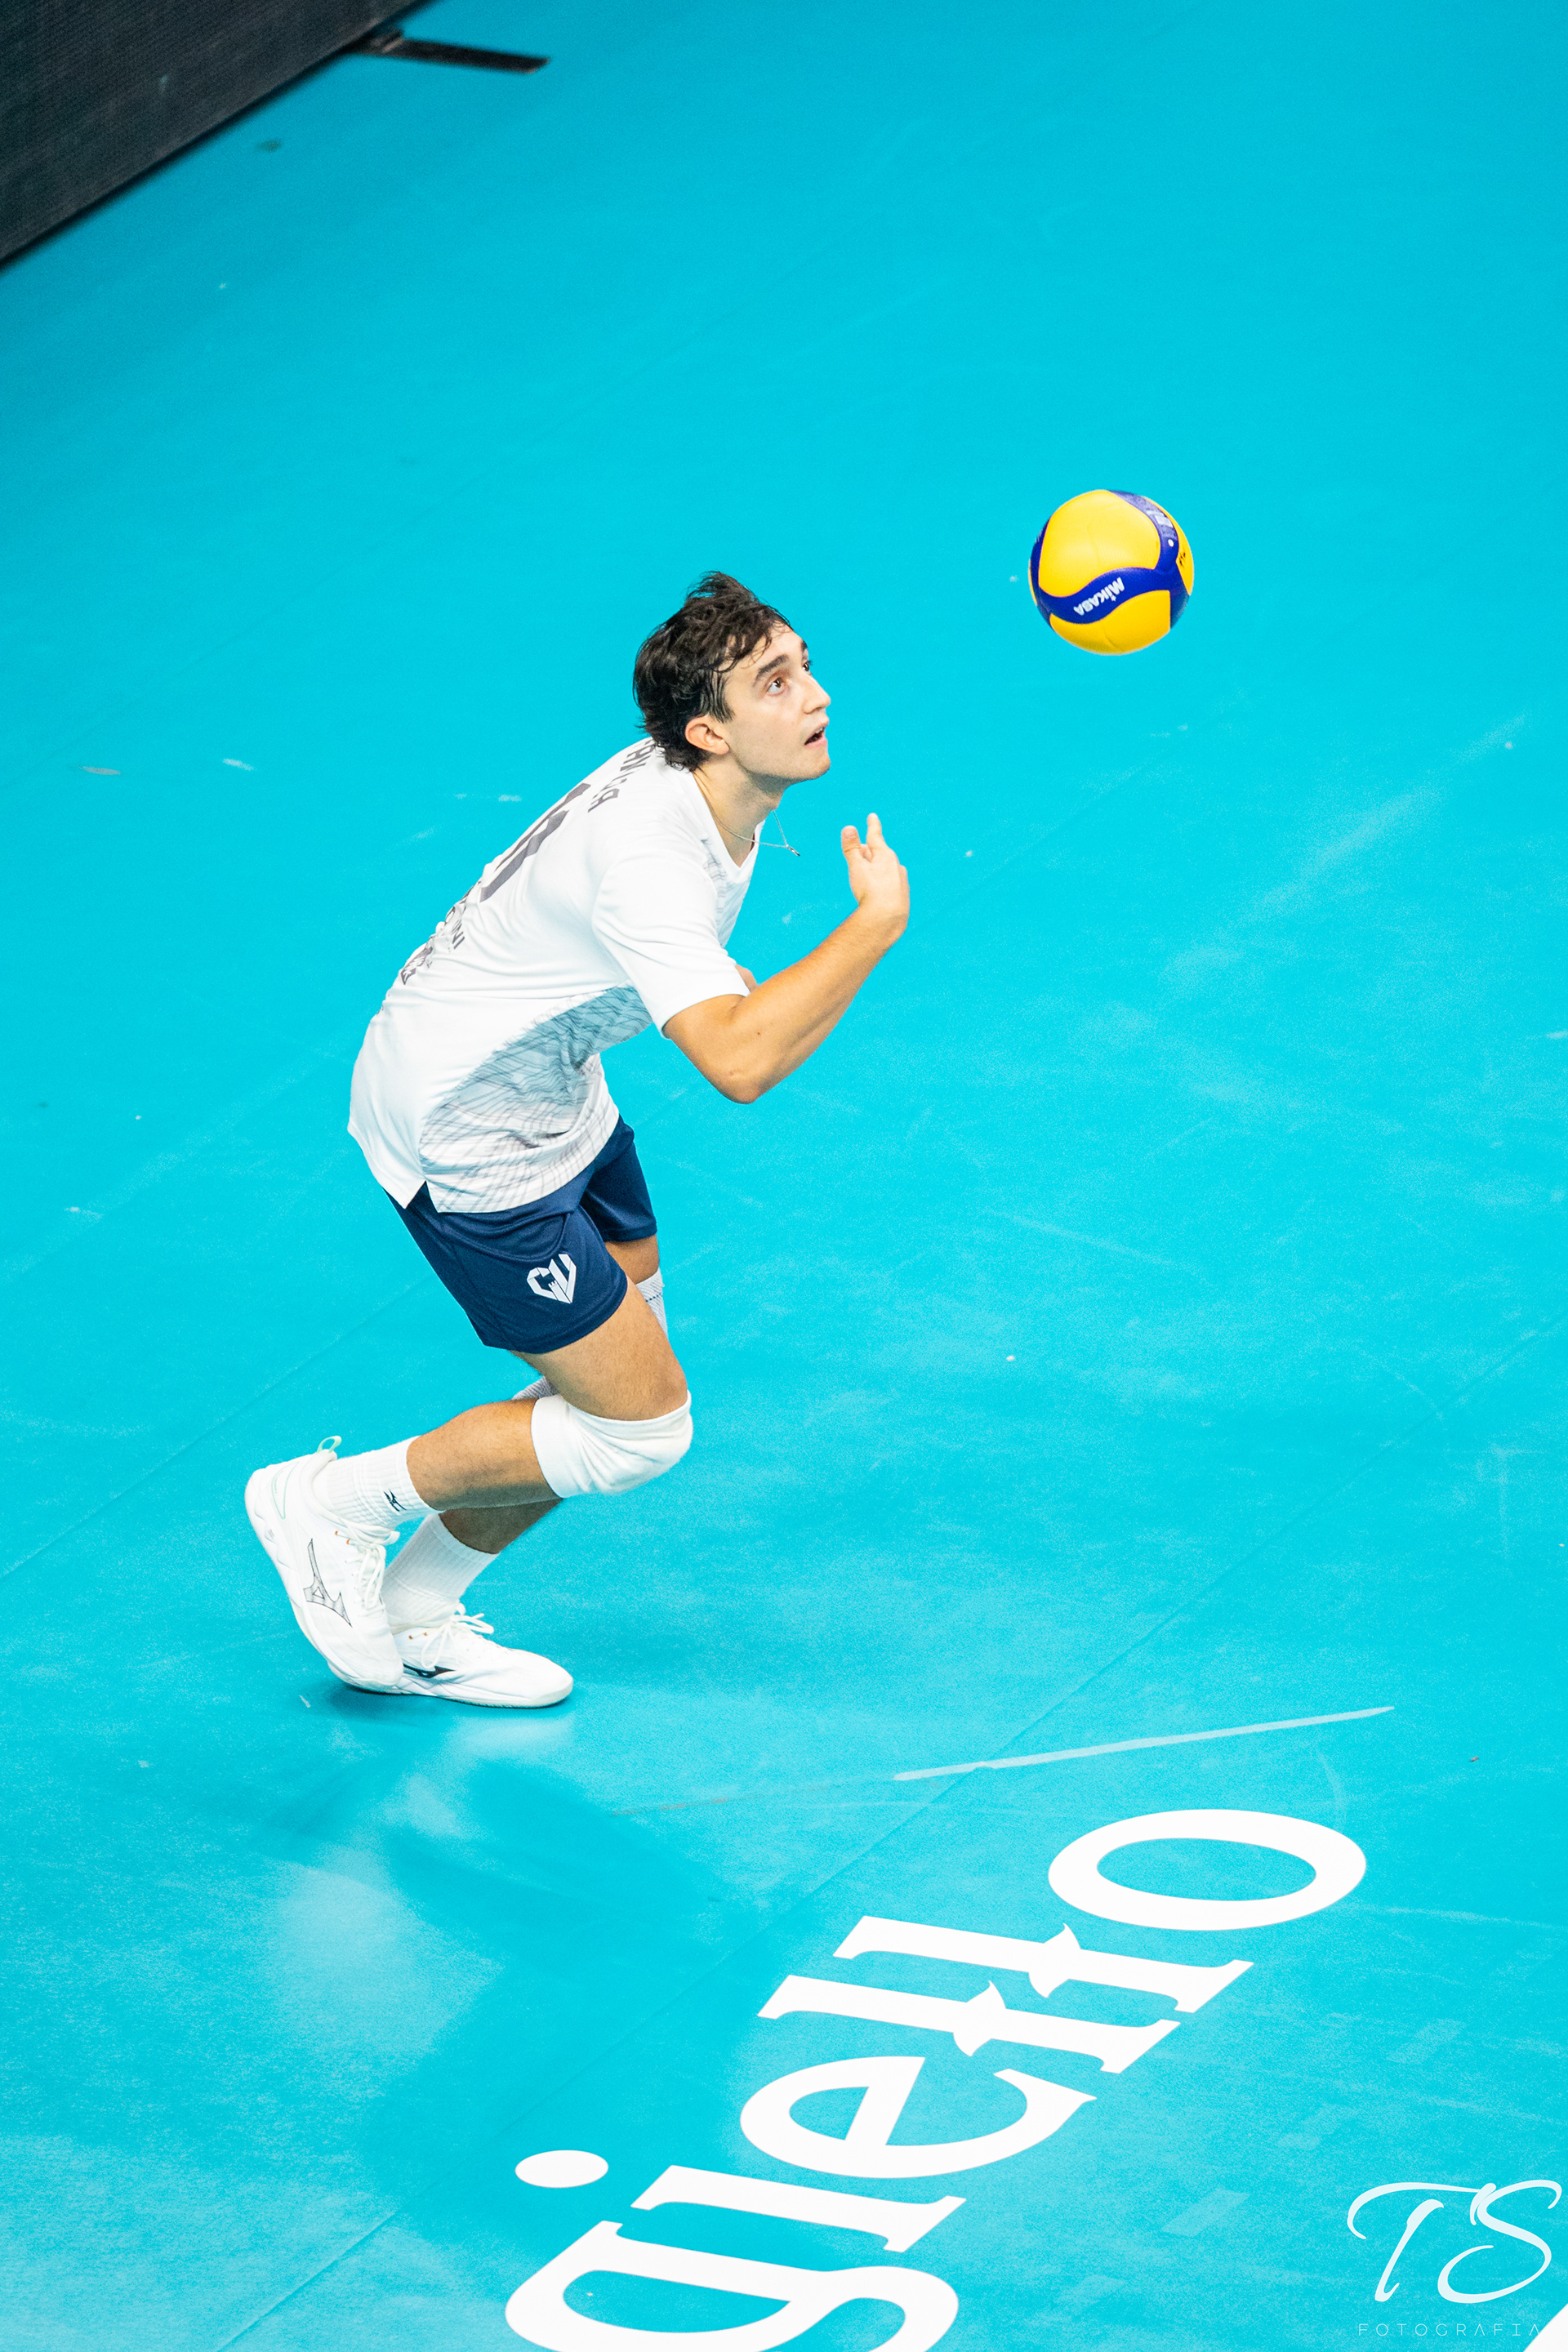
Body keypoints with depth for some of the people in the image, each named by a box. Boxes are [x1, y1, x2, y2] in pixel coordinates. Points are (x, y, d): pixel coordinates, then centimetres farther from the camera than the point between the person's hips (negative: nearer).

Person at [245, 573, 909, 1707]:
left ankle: (413, 1622, 28)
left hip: (550, 1091, 10)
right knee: (641, 1426, -4)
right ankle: (336, 1503, 10)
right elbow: (740, 1059, -46)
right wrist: (877, 926, -38)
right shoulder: (645, 855, -35)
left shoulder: (717, 787, -5)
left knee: (615, 1398, 14)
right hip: (462, 1135, -10)